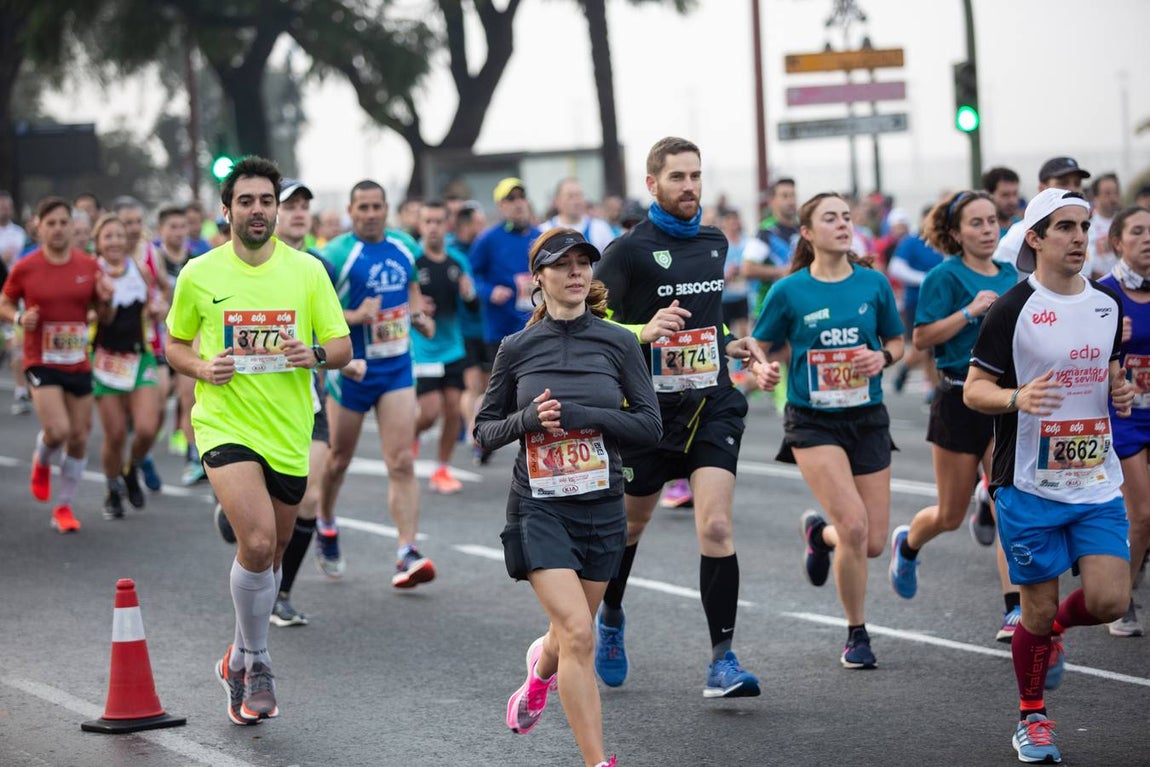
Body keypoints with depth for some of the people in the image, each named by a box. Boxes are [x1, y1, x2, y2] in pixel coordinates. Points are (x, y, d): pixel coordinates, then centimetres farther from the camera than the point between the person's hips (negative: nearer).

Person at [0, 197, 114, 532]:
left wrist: (106, 300, -12)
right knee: (57, 430, -19)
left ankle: (63, 507, 23)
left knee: (79, 438, 5)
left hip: (79, 363, 3)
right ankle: (41, 463, 18)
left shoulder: (89, 266, 2)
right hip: (41, 363, -3)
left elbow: (104, 317, 10)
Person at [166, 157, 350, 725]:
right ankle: (257, 663, -3)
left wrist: (314, 354, -18)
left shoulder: (307, 270, 2)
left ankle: (241, 660, 36)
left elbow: (343, 346, 4)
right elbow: (175, 344, 12)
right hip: (225, 425, -3)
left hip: (289, 433, 3)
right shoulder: (199, 274, 0)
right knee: (257, 542, -21)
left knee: (272, 555, 14)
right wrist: (203, 368, -9)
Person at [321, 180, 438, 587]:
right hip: (351, 368, -3)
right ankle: (324, 527, 39)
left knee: (402, 462, -8)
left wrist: (419, 316, 4)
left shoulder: (402, 248, 6)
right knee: (339, 458, 12)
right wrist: (353, 317, -26)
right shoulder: (337, 254, -11)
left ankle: (407, 553, -12)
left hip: (397, 366, 3)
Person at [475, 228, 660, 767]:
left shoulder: (618, 343, -1)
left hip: (602, 505, 2)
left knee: (571, 632, 16)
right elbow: (484, 430, 6)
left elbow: (650, 426, -4)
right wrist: (529, 418, -14)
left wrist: (578, 415, -16)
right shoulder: (517, 348, 0)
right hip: (539, 505, -2)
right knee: (578, 635, -16)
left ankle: (541, 670, 54)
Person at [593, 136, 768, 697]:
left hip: (712, 404, 3)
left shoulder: (715, 243, 10)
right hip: (650, 404, -3)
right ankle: (611, 618, 43)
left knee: (716, 526, -12)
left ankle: (722, 660, -10)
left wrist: (730, 345, 13)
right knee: (629, 525, 14)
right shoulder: (628, 250, -9)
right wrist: (643, 332, -25)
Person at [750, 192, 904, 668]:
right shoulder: (789, 291, -6)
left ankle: (819, 533, 40)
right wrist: (762, 371, -20)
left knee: (873, 543, 2)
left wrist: (883, 357, -9)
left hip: (867, 418, 3)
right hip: (812, 420, -3)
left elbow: (896, 341, 14)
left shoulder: (874, 284, 1)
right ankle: (856, 634, 1)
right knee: (854, 526, -20)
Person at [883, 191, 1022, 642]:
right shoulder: (946, 276, -8)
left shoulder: (1010, 277, 10)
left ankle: (1015, 612, -11)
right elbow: (922, 338, -14)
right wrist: (970, 310, -20)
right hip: (959, 399, -4)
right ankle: (907, 544, 43)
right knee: (951, 516, 8)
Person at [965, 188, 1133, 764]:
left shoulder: (1107, 305, 8)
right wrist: (1017, 398, -27)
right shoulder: (1012, 310, -9)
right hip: (1030, 485, -4)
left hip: (1097, 483, 4)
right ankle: (1031, 716, 23)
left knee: (1109, 600, -8)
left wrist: (1121, 391, 1)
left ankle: (1053, 630, 26)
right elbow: (974, 390, -7)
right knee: (1038, 611, 1)